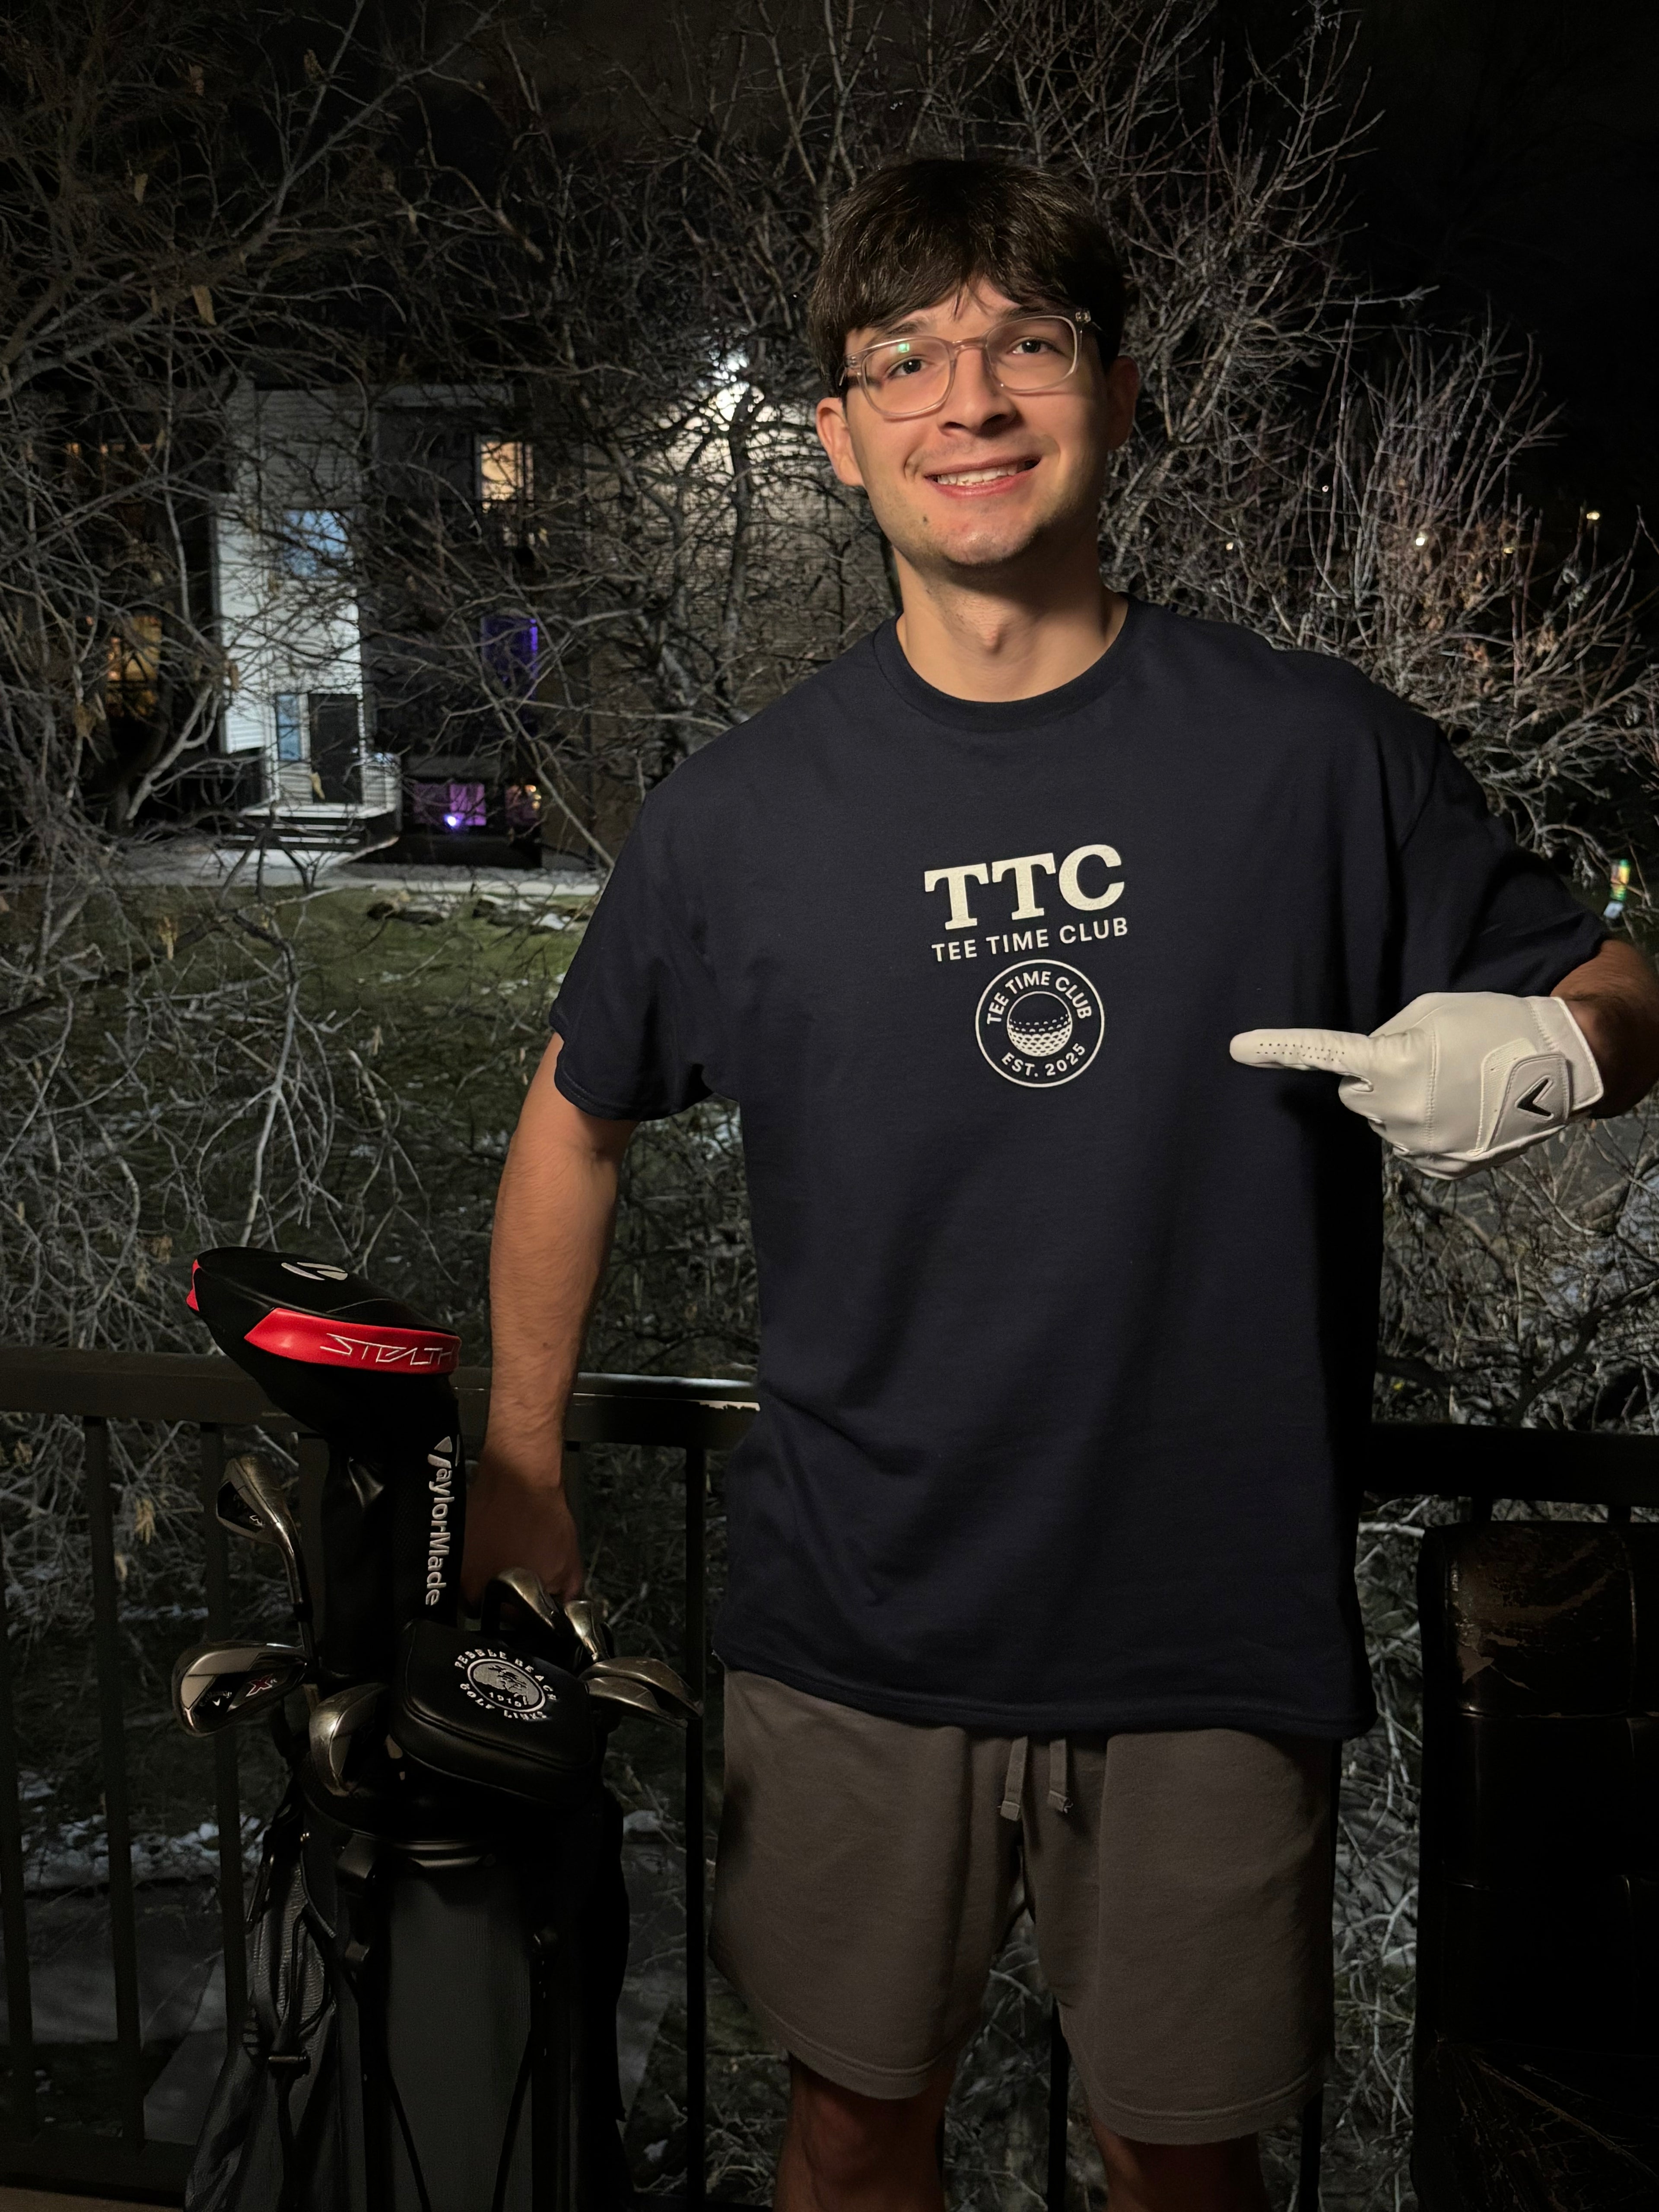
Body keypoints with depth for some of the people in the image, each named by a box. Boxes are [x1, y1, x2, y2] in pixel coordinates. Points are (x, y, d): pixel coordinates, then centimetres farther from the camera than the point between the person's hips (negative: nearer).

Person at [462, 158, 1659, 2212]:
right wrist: (518, 1480, 10)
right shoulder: (739, 812, -5)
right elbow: (578, 1115, 9)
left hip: (1219, 1638, 0)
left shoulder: (1319, 754, -8)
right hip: (853, 1639, 1)